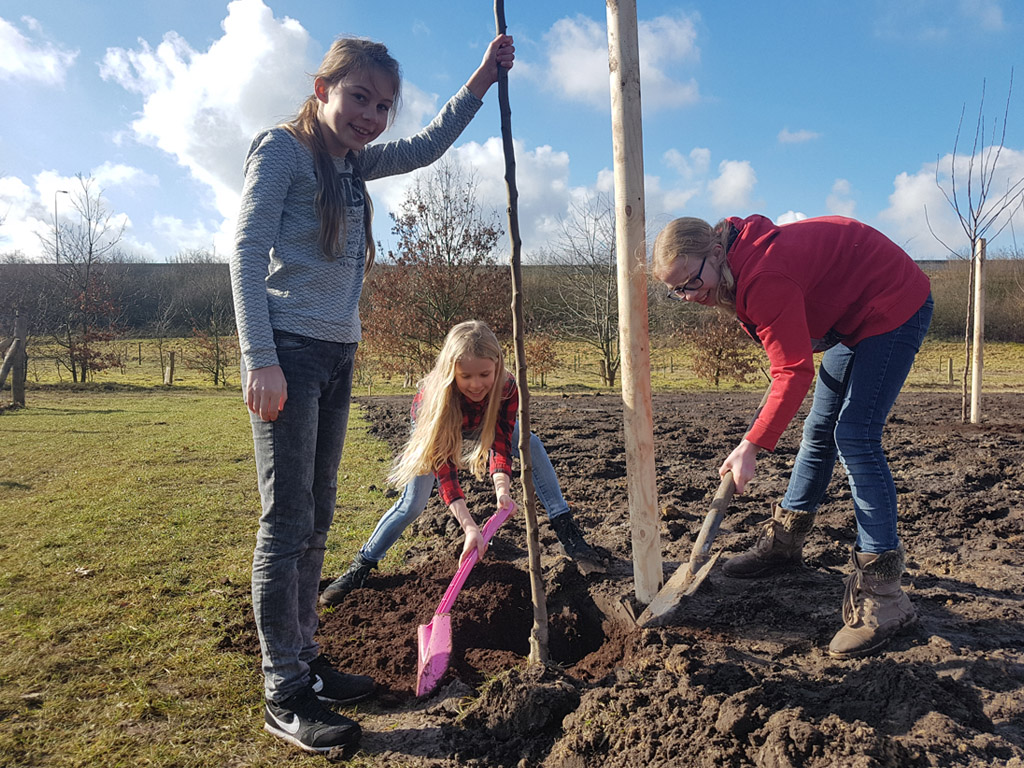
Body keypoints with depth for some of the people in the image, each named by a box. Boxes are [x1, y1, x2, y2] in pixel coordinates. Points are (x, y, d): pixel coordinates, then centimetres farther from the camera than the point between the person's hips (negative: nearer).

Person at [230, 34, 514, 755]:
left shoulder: (355, 162, 18)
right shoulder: (283, 149, -3)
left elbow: (428, 145, 31)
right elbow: (247, 251, -11)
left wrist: (482, 79, 24)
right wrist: (262, 360, -20)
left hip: (337, 355, 8)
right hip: (289, 350, -8)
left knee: (316, 520, 11)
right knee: (287, 521, -6)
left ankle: (305, 661, 23)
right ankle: (285, 695, 4)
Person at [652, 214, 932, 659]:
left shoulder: (765, 279, -34)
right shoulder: (742, 266, -4)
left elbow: (794, 372, -33)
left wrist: (751, 446, -34)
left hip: (894, 307, -10)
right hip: (850, 314, 10)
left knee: (855, 437, -19)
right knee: (820, 430, 14)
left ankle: (881, 593, -15)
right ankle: (783, 542, 27)